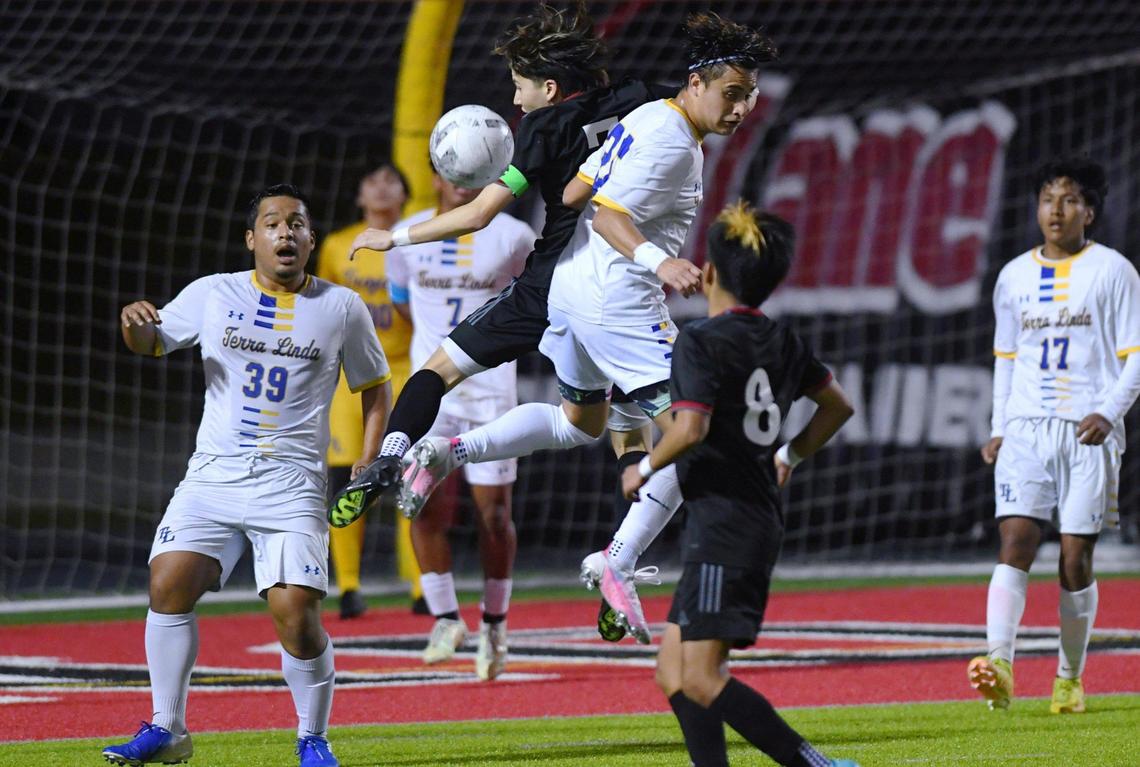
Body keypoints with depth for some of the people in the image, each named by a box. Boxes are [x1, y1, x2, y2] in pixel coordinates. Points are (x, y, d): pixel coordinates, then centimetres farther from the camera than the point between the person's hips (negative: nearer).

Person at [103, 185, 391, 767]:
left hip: (292, 487, -2)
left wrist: (368, 462, 5)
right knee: (169, 583, -12)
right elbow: (149, 342, 13)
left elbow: (375, 387, 16)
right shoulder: (214, 295, 7)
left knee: (295, 613, -15)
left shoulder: (342, 308, 6)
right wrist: (134, 321, -10)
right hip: (212, 478, 2)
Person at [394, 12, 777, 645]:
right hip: (616, 301, -11)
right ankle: (618, 567, -10)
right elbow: (606, 214, -23)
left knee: (580, 422, 30)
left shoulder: (648, 119, 12)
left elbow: (575, 190, 17)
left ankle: (446, 452, 20)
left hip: (571, 286, 11)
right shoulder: (671, 140, -16)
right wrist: (658, 262, -36)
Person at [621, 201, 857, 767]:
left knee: (702, 680, -11)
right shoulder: (782, 342, 12)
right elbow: (837, 406, 24)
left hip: (721, 524, -9)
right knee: (673, 670, 11)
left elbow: (691, 429, -23)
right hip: (762, 523, 9)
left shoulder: (700, 342, -11)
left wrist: (644, 469, -6)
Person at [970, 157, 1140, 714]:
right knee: (1015, 541, -15)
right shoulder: (1014, 277, 13)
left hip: (1087, 432, -2)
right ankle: (1000, 665, -28)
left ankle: (1070, 678, 13)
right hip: (1025, 430, 3)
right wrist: (998, 428, 13)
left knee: (1075, 558, -2)